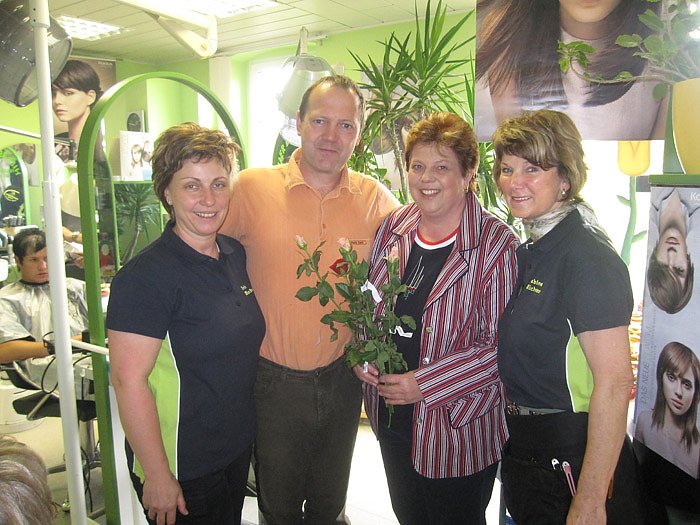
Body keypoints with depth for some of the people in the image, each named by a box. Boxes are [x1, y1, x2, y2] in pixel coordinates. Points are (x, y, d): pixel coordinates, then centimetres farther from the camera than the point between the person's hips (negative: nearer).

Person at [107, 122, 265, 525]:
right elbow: (129, 381, -23)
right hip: (182, 470, -6)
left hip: (238, 449, 7)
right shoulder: (146, 276, -23)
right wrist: (157, 477, -18)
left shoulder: (236, 254, 0)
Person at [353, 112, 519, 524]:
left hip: (458, 428, -5)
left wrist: (425, 384, -22)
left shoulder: (498, 245, -19)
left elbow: (501, 345, -20)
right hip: (392, 419, 5)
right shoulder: (393, 229, -1)